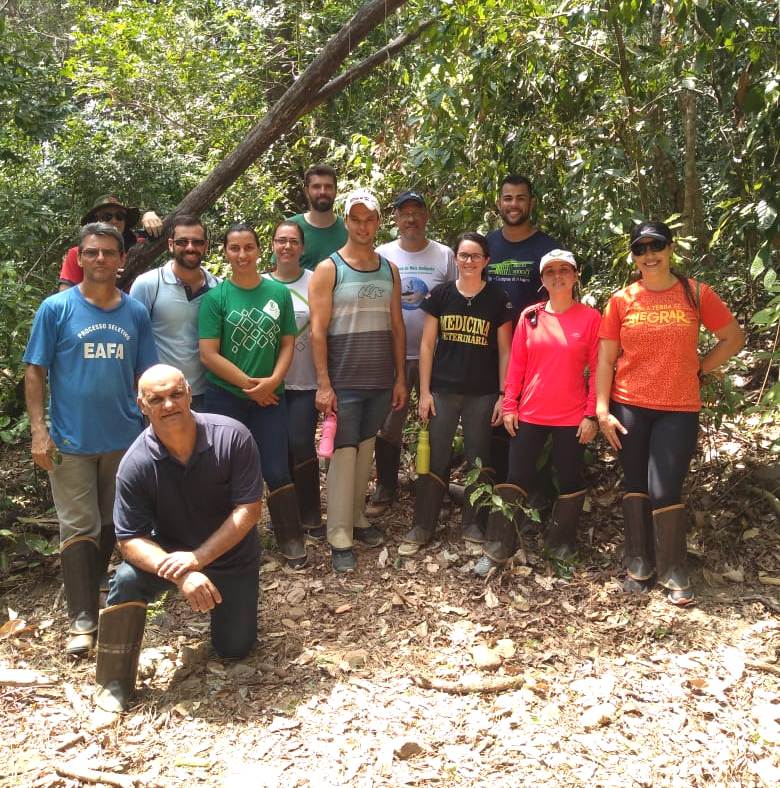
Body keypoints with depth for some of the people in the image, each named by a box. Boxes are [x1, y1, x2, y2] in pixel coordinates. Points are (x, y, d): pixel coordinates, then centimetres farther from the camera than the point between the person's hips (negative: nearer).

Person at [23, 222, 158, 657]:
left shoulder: (136, 312, 3)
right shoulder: (56, 308, -5)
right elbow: (35, 373, -4)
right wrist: (39, 431, -11)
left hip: (125, 438, 3)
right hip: (71, 441, -3)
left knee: (111, 524, 16)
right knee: (79, 528, 1)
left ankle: (91, 593, 37)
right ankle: (82, 618, 10)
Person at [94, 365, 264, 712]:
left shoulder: (232, 436, -25)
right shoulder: (136, 462, -23)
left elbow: (249, 508, -23)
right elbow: (130, 539, -21)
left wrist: (198, 558, -31)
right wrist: (180, 574, -38)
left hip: (231, 556, 0)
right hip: (169, 553, 0)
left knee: (235, 649, 2)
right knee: (127, 580, -30)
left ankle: (222, 603, 36)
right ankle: (114, 683, -10)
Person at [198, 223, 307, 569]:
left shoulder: (279, 293, 2)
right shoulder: (215, 298, -5)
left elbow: (287, 344, 5)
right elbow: (209, 354, -9)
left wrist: (272, 381, -11)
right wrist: (250, 384, -12)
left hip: (270, 397, 1)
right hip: (225, 397, -1)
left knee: (277, 471, 2)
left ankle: (291, 540, 16)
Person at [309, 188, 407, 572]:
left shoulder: (389, 270, 10)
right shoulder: (328, 269, -4)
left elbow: (397, 327, 11)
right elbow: (318, 331, -9)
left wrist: (400, 378, 7)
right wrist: (324, 384, -15)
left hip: (381, 382, 4)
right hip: (344, 382, -4)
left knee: (366, 450, 12)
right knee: (344, 453, -2)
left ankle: (357, 517, 25)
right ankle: (339, 537, 5)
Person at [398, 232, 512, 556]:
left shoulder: (498, 299, -1)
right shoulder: (440, 295, 1)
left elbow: (505, 351, 2)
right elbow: (427, 345, 2)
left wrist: (503, 394, -2)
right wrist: (424, 392, -2)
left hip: (482, 394, 0)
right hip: (442, 391, 0)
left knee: (479, 459, 9)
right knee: (435, 459, 3)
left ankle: (473, 524, 23)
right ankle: (422, 526, 13)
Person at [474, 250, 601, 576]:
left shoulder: (590, 317, -2)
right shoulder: (529, 316, 4)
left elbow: (597, 370, -3)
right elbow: (516, 364, 5)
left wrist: (592, 414, -6)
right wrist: (509, 406, 1)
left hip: (572, 417, -1)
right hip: (529, 414, 2)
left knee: (569, 481, 10)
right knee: (516, 479, 3)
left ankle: (561, 541, 29)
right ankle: (496, 549, 9)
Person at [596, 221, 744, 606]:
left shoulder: (696, 293, 0)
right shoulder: (622, 300, 1)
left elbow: (733, 338, 9)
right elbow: (606, 358, 1)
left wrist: (698, 368, 2)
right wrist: (602, 409, -5)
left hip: (679, 409, -1)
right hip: (629, 407, 2)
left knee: (664, 491, -5)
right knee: (636, 485, 10)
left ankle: (674, 573, 13)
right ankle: (638, 566, 24)